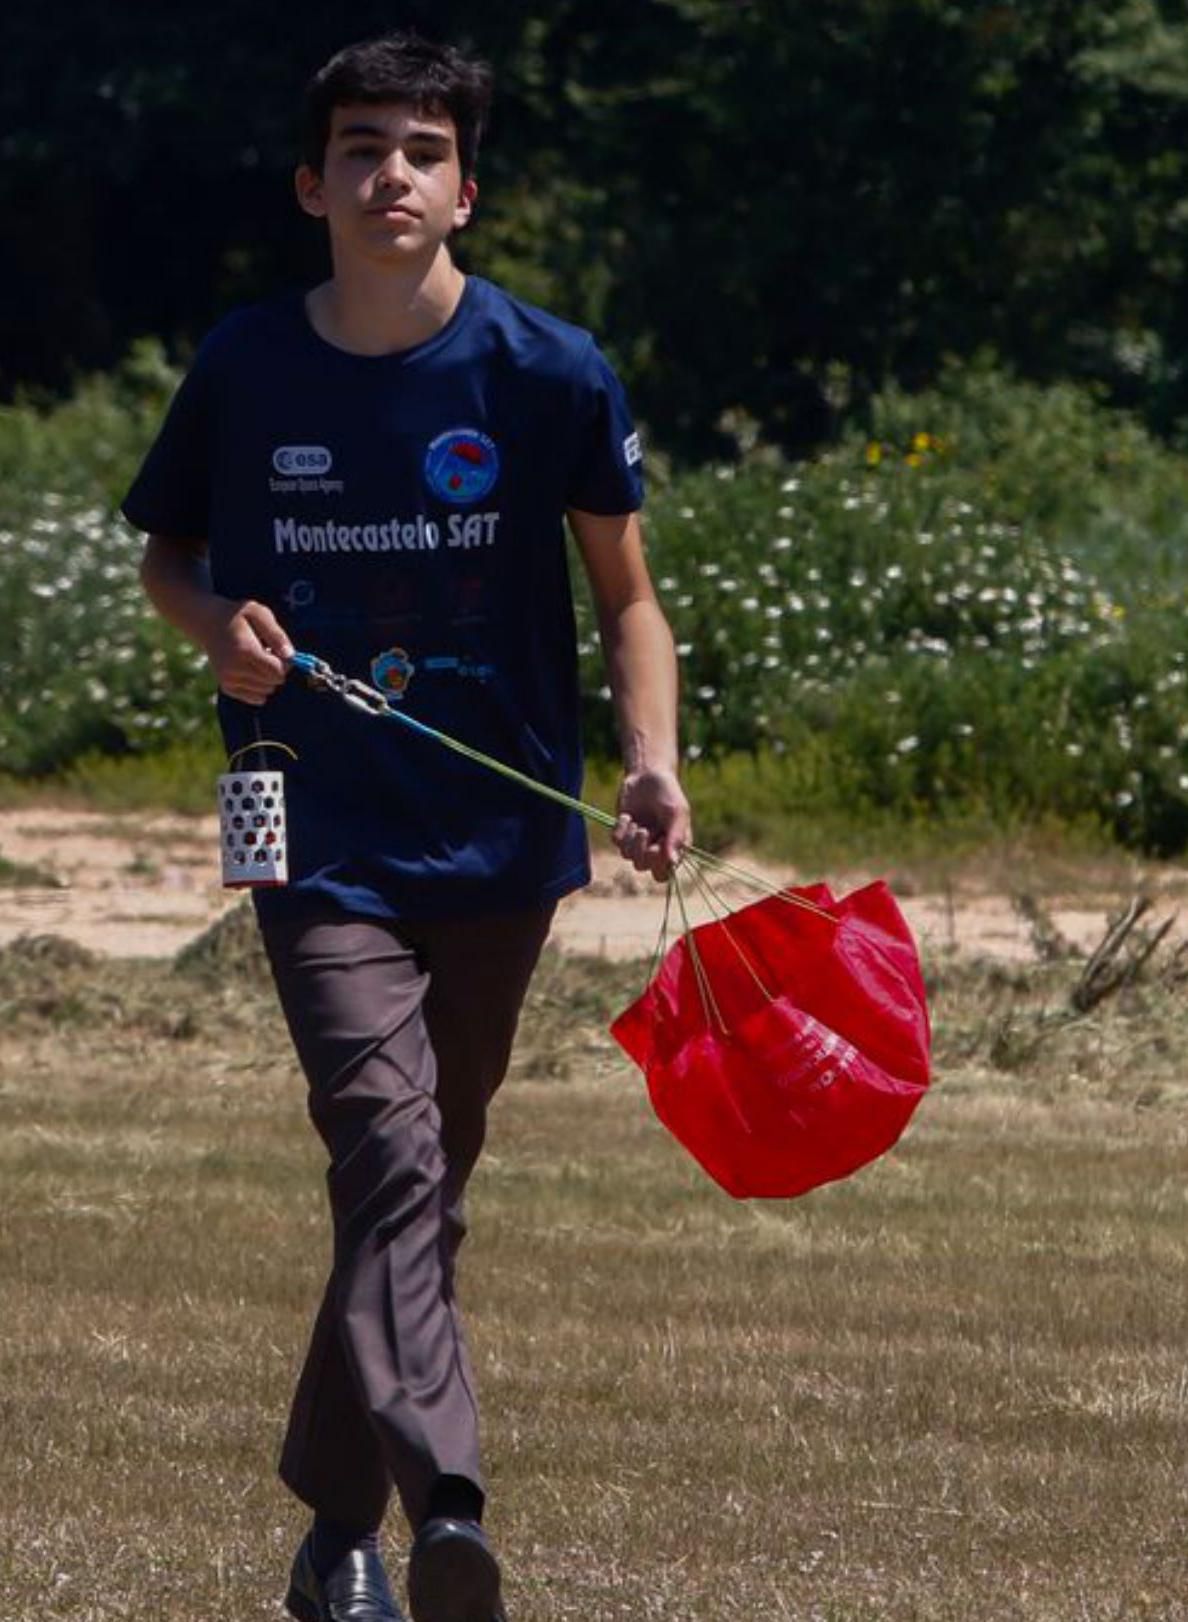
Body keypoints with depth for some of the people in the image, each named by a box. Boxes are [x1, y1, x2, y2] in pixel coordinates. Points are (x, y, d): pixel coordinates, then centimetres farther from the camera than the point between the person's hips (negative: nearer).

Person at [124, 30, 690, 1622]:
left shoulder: (547, 372, -3)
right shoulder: (244, 369, 0)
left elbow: (624, 594, 4)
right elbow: (166, 547, 16)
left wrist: (651, 760, -12)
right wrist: (221, 624, -6)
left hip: (499, 837, 1)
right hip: (322, 836, -1)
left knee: (425, 1189, 10)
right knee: (389, 1149, -20)